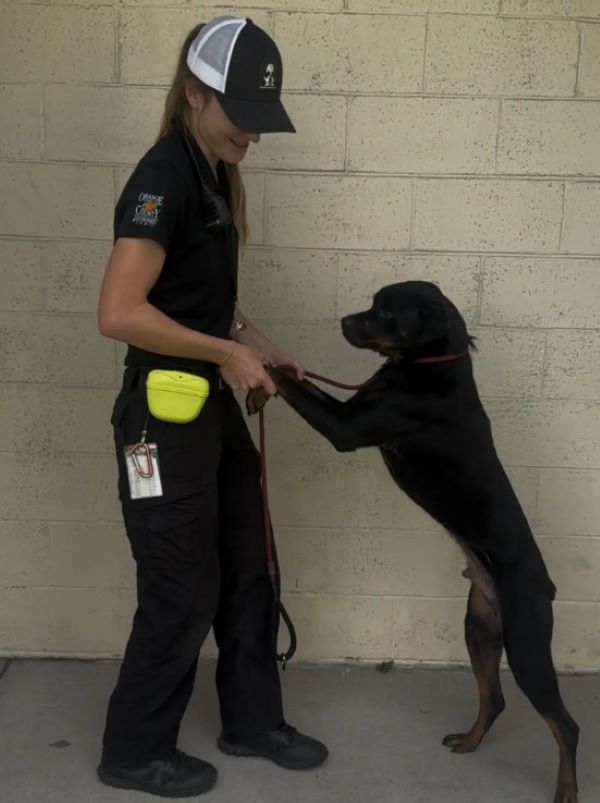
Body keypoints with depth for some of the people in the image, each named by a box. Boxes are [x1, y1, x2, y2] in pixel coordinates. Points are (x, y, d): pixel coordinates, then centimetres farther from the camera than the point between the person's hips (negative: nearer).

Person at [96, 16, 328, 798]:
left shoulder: (214, 174, 10)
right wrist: (227, 352, -20)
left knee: (247, 574, 18)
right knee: (183, 595, 4)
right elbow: (119, 314, -29)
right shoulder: (164, 177, -19)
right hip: (164, 415, -9)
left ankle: (253, 722, 37)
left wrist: (259, 346, 7)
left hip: (214, 409, 9)